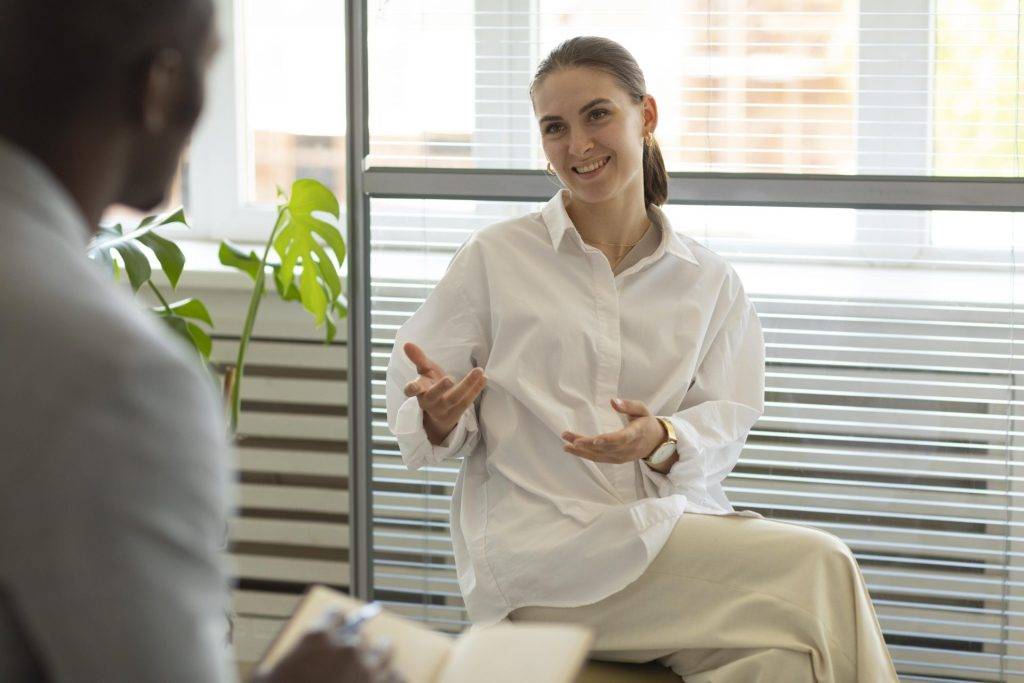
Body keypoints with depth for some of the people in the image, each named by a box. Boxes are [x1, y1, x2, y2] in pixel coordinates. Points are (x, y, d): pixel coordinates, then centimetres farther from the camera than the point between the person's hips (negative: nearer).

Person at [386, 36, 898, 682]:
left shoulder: (710, 281, 14)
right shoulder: (494, 258, 7)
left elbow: (725, 425, 8)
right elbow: (417, 429, 8)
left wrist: (664, 441, -14)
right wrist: (441, 416, -17)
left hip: (676, 520, 4)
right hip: (533, 545, -3)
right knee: (816, 567, -25)